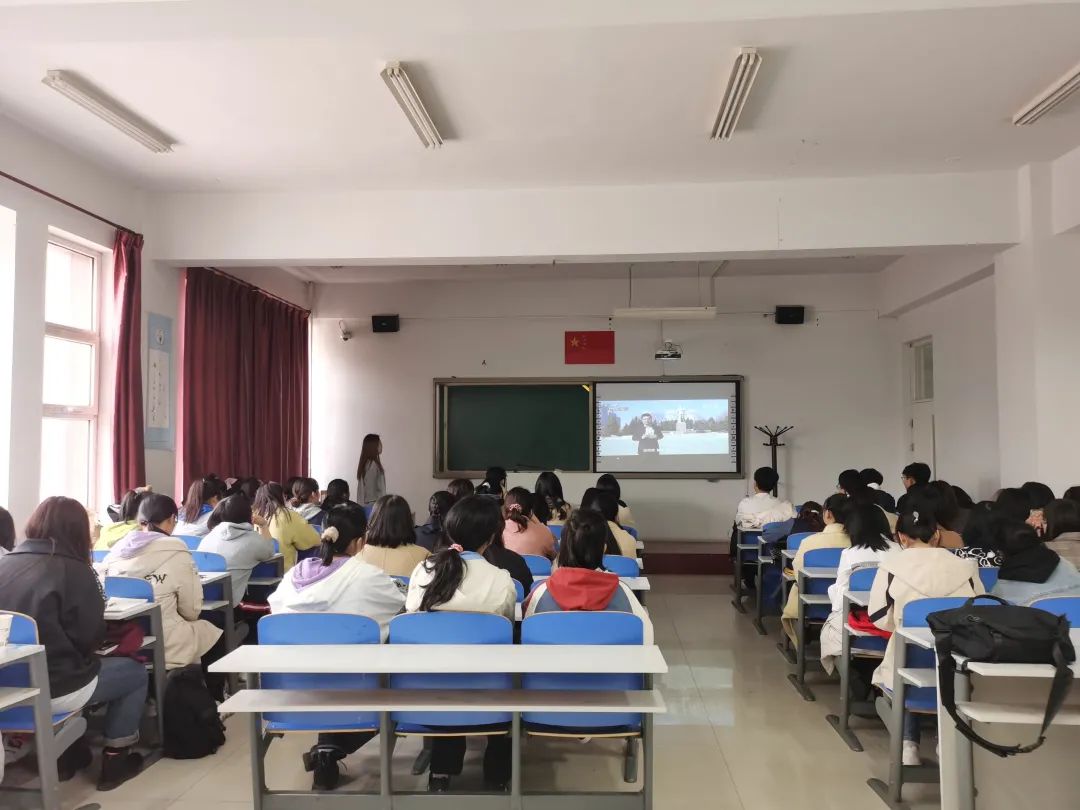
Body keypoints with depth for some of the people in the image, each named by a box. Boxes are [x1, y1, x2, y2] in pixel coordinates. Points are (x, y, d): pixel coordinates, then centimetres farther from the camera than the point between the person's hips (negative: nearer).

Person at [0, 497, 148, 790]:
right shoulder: (74, 570, -15)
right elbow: (91, 638, -11)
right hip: (51, 688, -6)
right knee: (136, 673, 16)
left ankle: (69, 753, 34)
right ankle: (115, 760, 19)